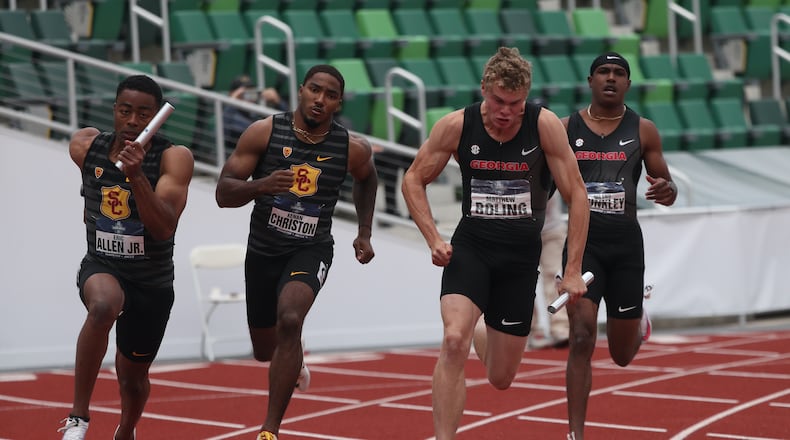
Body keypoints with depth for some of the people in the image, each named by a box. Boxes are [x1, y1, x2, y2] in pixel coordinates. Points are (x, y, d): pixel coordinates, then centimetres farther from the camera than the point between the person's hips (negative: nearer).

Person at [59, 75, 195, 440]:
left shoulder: (174, 158, -16)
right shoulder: (84, 147, -6)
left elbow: (165, 228, -27)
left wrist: (136, 175, -35)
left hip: (153, 282, 0)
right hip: (101, 268, 0)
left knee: (133, 378, 16)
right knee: (104, 305, -38)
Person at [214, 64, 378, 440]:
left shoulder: (352, 149, -8)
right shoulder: (264, 132, -13)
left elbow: (366, 178, 17)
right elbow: (223, 193, -14)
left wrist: (365, 232, 12)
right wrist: (261, 185, -32)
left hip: (311, 250, -2)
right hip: (262, 250, 2)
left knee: (289, 321, -31)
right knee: (265, 351, 17)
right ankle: (292, 364, 58)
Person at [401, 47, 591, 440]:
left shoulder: (545, 125, -11)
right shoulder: (456, 126, -9)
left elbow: (576, 194, -5)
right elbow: (413, 180, 4)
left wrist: (573, 270, -8)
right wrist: (434, 240, -8)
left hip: (521, 257, 1)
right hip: (471, 246, -1)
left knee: (501, 379, 9)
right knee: (453, 342, -28)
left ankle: (482, 336, 46)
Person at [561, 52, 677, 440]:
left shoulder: (643, 130, 1)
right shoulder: (566, 128, 0)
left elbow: (665, 182, 7)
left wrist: (667, 191, -16)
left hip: (626, 245, 1)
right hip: (583, 242, -1)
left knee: (622, 356, 12)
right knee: (582, 339, -17)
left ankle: (637, 322, 51)